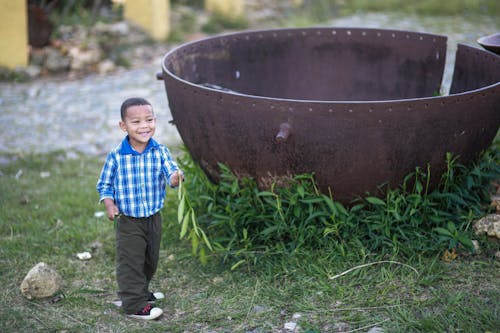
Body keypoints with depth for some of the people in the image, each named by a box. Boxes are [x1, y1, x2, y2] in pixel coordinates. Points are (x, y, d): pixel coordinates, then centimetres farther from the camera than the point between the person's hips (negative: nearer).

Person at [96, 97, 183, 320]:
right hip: (127, 220, -4)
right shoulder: (116, 156, -14)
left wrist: (175, 177, -44)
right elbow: (104, 184, -3)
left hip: (153, 217, 4)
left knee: (150, 260, 21)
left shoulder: (160, 152, -8)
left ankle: (141, 292, 42)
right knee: (130, 262, 0)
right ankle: (134, 304, 11)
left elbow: (171, 172, -20)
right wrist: (109, 204, -19)